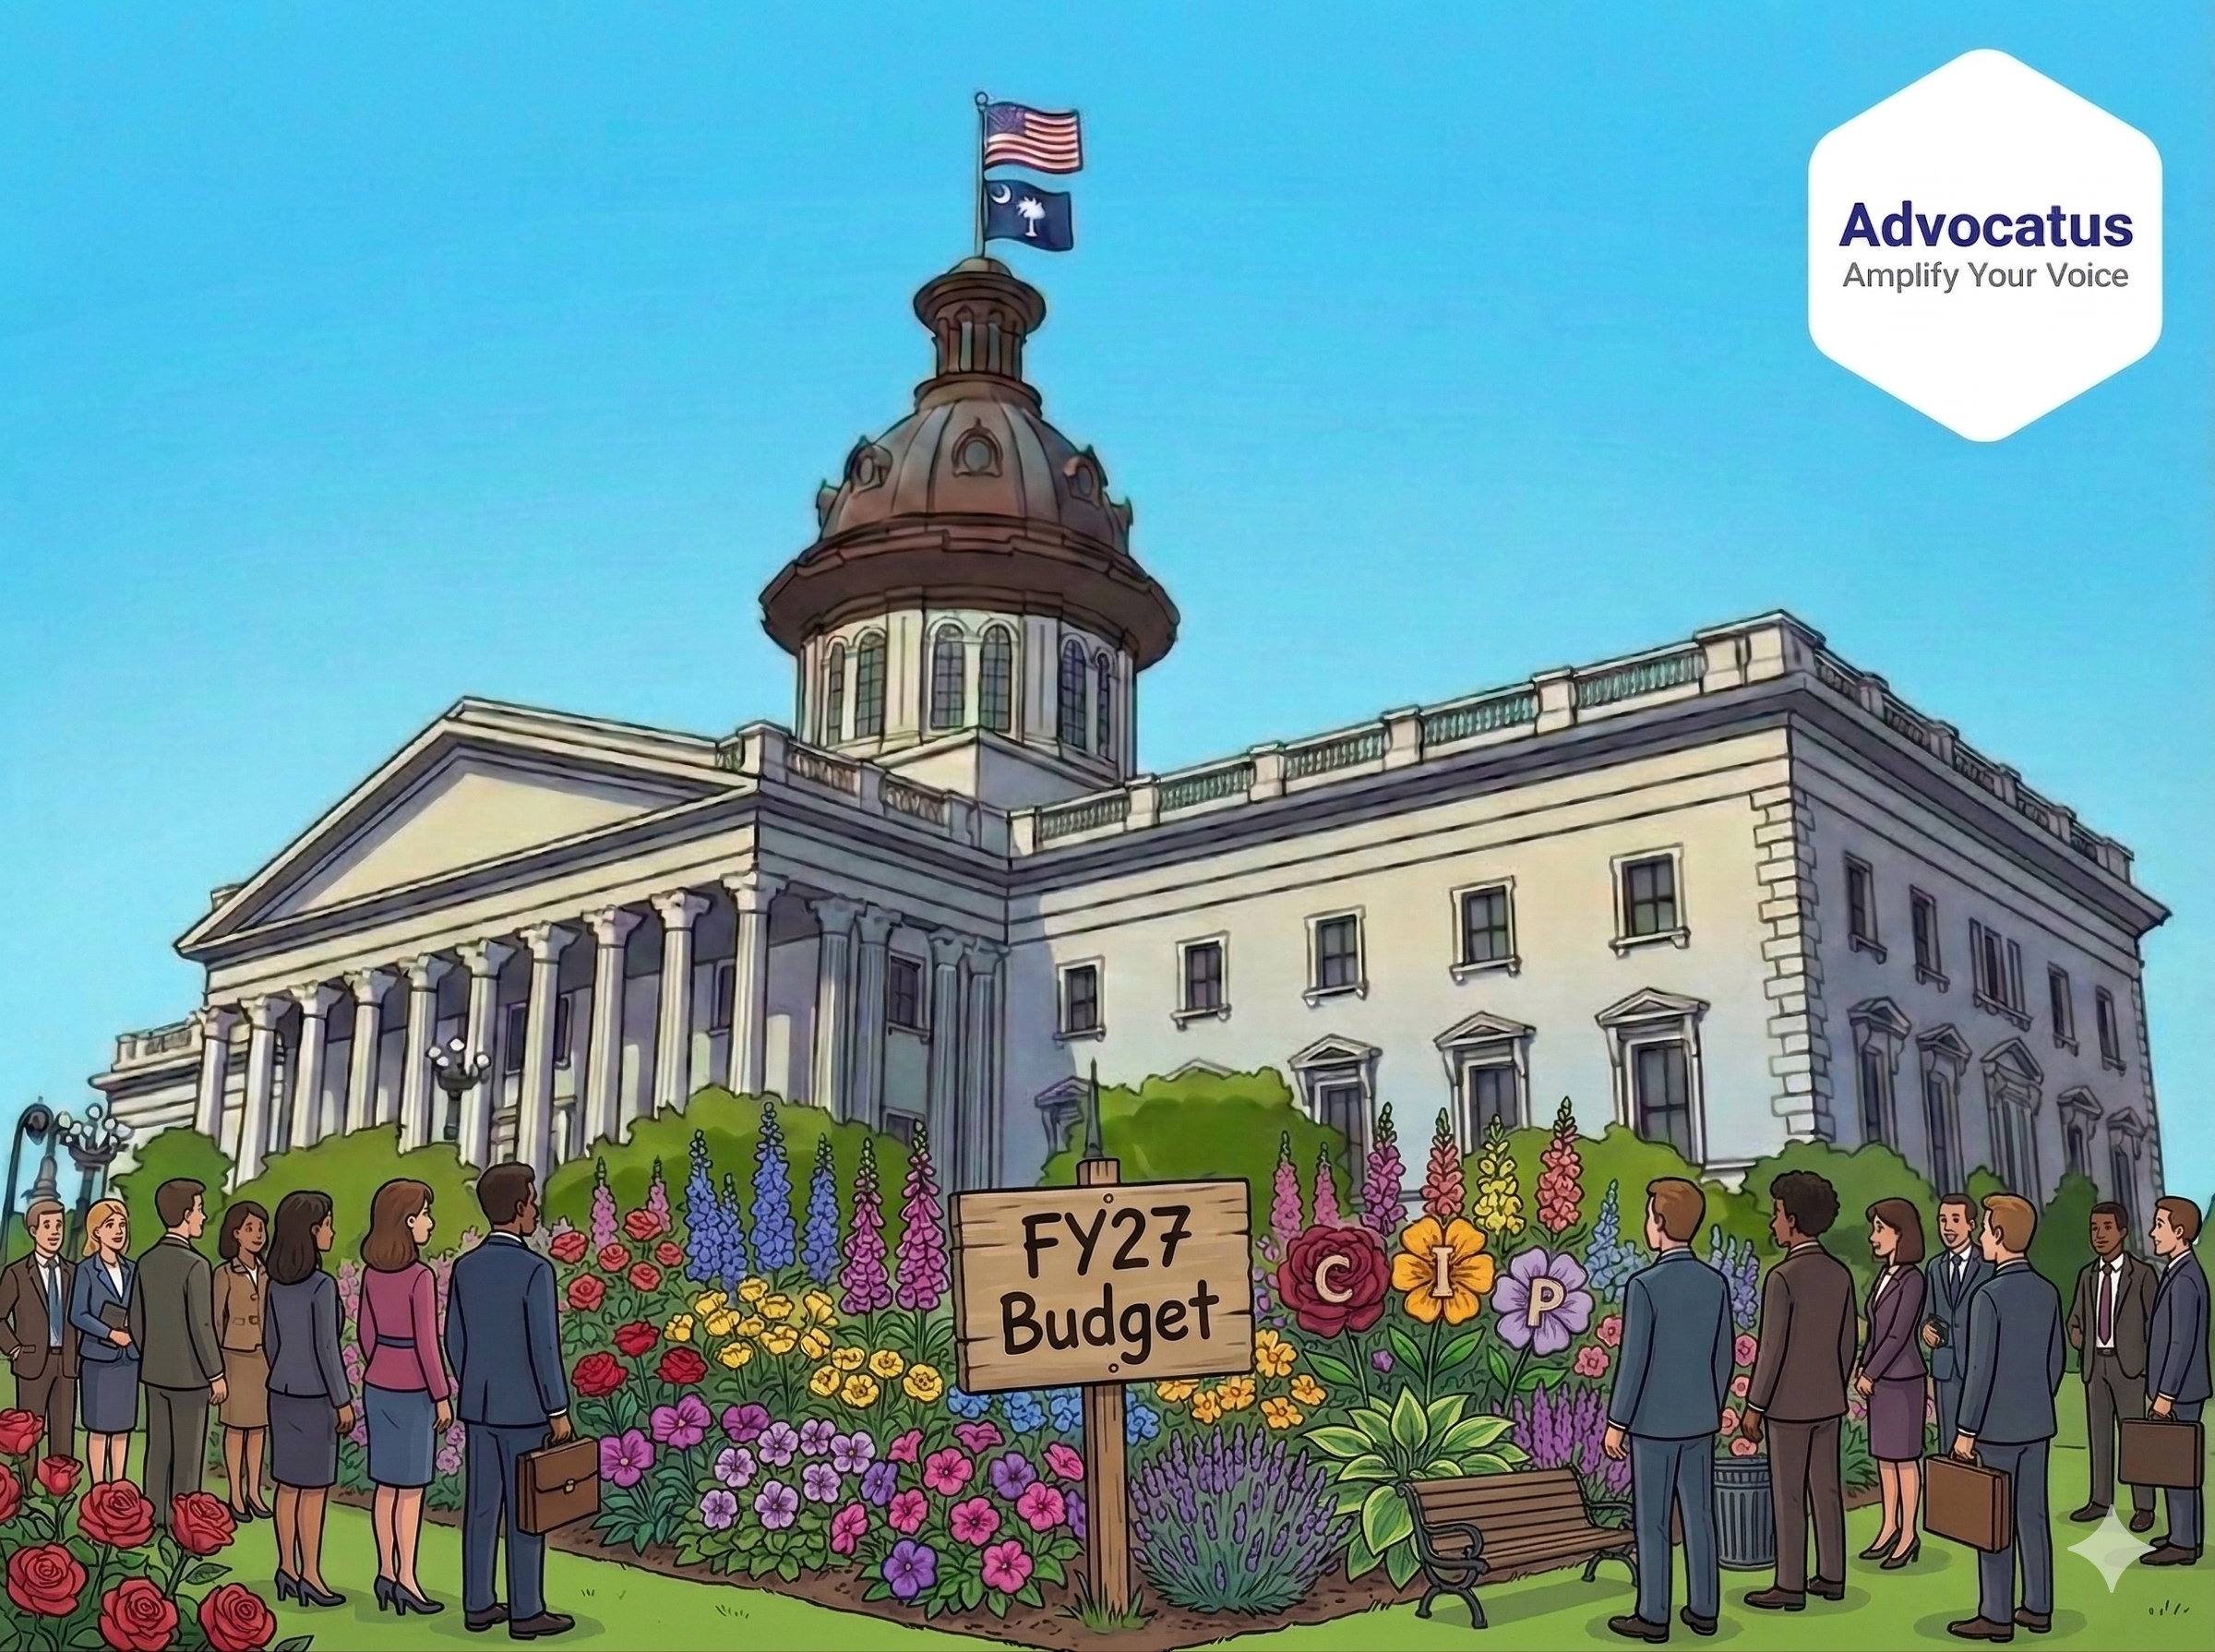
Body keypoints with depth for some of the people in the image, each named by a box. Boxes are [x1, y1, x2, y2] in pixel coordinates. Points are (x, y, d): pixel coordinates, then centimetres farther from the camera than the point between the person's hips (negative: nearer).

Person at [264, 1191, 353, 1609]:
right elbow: (326, 1348, -17)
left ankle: (287, 1569, 18)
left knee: (288, 1484, 12)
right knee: (313, 1488, 0)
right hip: (314, 1396, -7)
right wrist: (343, 1400, -9)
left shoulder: (276, 1282, 4)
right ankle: (310, 1576, 5)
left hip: (282, 1392, 7)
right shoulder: (322, 1286, -19)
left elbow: (269, 1338, 12)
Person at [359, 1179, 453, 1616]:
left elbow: (366, 1332, 10)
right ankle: (406, 1579, 4)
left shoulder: (372, 1272, 2)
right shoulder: (420, 1277, -20)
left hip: (378, 1386, 7)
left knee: (386, 1484, 12)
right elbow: (426, 1343, -18)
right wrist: (442, 1396, -10)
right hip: (412, 1391, -7)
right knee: (411, 1487, 1)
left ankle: (386, 1574, 16)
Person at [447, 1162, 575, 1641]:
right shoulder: (536, 1270, -19)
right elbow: (544, 1347, -18)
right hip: (524, 1408, -7)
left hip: (479, 1405, 7)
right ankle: (526, 1611, 7)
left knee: (482, 1506, 12)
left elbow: (454, 1339, 9)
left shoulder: (465, 1267, 2)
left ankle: (478, 1604, 17)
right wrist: (559, 1410, -10)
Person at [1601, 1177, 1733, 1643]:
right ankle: (1704, 1609, 19)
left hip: (1654, 1423, -6)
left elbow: (1633, 1362, -17)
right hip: (1700, 1421, 6)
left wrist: (1616, 1423, -8)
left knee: (1651, 1523, 3)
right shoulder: (1716, 1283, -1)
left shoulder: (1644, 1285, -20)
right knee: (1699, 1517, 12)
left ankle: (1653, 1616, 9)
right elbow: (1723, 1358, 6)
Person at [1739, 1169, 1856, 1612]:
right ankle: (1832, 1576, 20)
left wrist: (1754, 1407, -10)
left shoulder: (1783, 1277, -19)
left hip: (1788, 1406, -7)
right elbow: (1847, 1342, 10)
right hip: (1829, 1402, 7)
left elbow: (1772, 1349, -18)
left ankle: (1791, 1586, 5)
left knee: (1788, 1497, 0)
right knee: (1827, 1490, 13)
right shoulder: (1840, 1273, 3)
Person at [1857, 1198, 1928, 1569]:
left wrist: (1870, 1373, -13)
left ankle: (1908, 1535, 7)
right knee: (1883, 1456, 12)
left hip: (1902, 1379, -8)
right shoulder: (1885, 1276, 9)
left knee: (1904, 1457, 0)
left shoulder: (1912, 1278, -15)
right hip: (1879, 1379, 8)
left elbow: (1899, 1335, -17)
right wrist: (1862, 1370, 6)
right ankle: (1889, 1527, 20)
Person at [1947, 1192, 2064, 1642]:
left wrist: (1966, 1430, -12)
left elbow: (1981, 1369, -19)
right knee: (2032, 1515, 12)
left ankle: (1997, 1616, 4)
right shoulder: (2048, 1292, 3)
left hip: (1996, 1427, -7)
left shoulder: (1990, 1295, -20)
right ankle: (2038, 1607, 18)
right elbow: (2055, 1361, 10)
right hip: (2037, 1424, 7)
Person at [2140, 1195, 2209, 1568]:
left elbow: (2183, 1341, -22)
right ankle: (2186, 1534, 24)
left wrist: (2165, 1394, -18)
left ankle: (2183, 1544, 2)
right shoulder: (2180, 1272, 10)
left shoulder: (2184, 1279, -20)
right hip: (2177, 1388, 10)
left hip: (2179, 1390, -10)